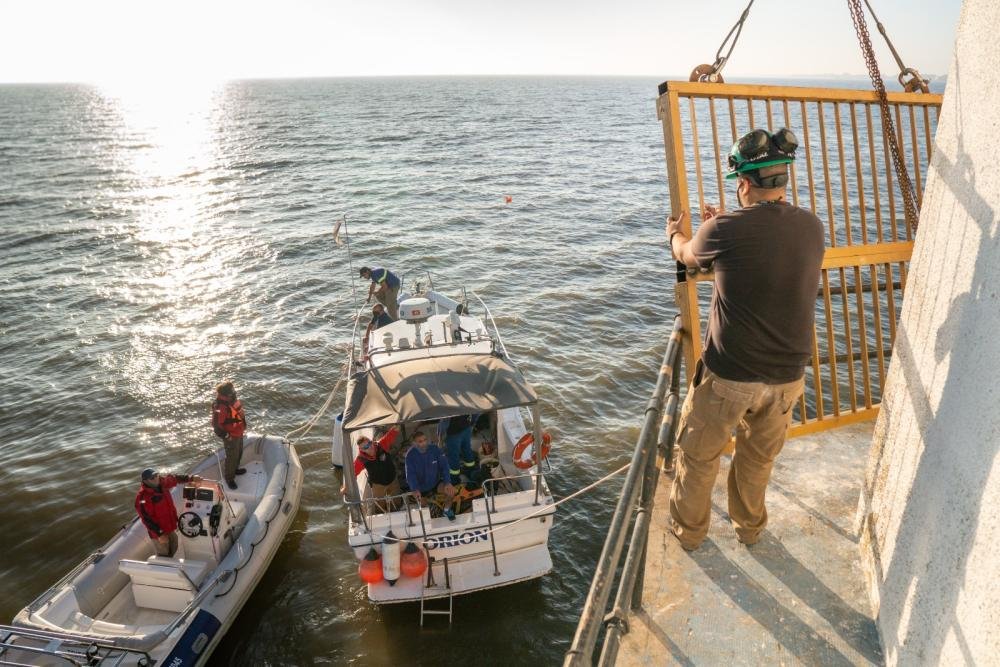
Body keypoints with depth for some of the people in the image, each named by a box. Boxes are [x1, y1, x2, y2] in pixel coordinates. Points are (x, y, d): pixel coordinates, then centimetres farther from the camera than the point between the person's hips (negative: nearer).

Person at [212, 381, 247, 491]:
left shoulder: (233, 401, -5)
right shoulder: (220, 408, -32)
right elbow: (216, 425, -28)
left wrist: (243, 428, 18)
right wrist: (226, 436, -21)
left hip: (239, 434, 9)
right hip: (231, 438, -9)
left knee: (239, 453, 27)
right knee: (232, 457, 7)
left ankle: (235, 469, 50)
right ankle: (229, 478, 25)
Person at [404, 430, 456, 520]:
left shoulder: (434, 449, -16)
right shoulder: (410, 455, -19)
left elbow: (444, 465, -16)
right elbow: (410, 474, -26)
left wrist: (448, 482, -31)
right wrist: (415, 489, -44)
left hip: (435, 483, 1)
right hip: (420, 488, -1)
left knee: (451, 491, -24)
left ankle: (447, 510, 8)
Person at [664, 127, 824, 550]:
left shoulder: (726, 230, -18)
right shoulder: (812, 228, -3)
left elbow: (686, 255, 4)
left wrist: (674, 233, 27)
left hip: (729, 376, -4)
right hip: (787, 376, 5)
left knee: (699, 456, 18)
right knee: (758, 458, 25)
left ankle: (688, 531, 37)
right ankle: (750, 526, 46)